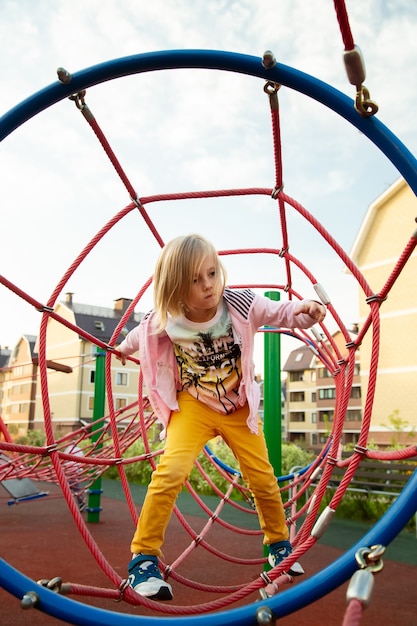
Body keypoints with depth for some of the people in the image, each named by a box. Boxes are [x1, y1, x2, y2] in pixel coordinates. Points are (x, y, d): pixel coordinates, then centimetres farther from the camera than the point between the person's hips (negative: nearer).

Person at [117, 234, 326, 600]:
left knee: (263, 479, 9)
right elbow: (137, 338, 1)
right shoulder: (162, 324, -22)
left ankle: (279, 544, 37)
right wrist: (121, 350, 22)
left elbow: (282, 313, -19)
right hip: (193, 406, -1)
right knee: (171, 471, -23)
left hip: (240, 407, 2)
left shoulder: (242, 305, -23)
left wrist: (303, 310, -43)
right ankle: (143, 559, -6)